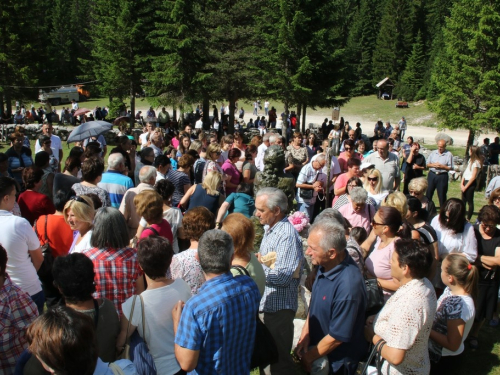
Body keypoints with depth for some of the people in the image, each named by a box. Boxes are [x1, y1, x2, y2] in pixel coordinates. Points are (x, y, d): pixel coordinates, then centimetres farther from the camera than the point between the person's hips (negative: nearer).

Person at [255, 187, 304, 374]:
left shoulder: (287, 235, -21)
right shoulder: (270, 229, 10)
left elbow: (282, 276, -27)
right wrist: (258, 259, 1)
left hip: (278, 308, -9)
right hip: (263, 304, 9)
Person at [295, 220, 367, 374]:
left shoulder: (347, 287, -34)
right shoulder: (326, 266, -10)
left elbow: (337, 337, -24)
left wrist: (309, 357, -11)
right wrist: (305, 333, -3)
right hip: (317, 345, 7)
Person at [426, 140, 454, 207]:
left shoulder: (449, 154, -3)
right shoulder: (433, 153, 9)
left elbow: (451, 168, -6)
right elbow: (427, 164, 9)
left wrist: (442, 166, -17)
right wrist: (433, 165, -10)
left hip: (442, 176, -3)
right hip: (432, 174, 3)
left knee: (442, 195, 3)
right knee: (428, 192, 9)